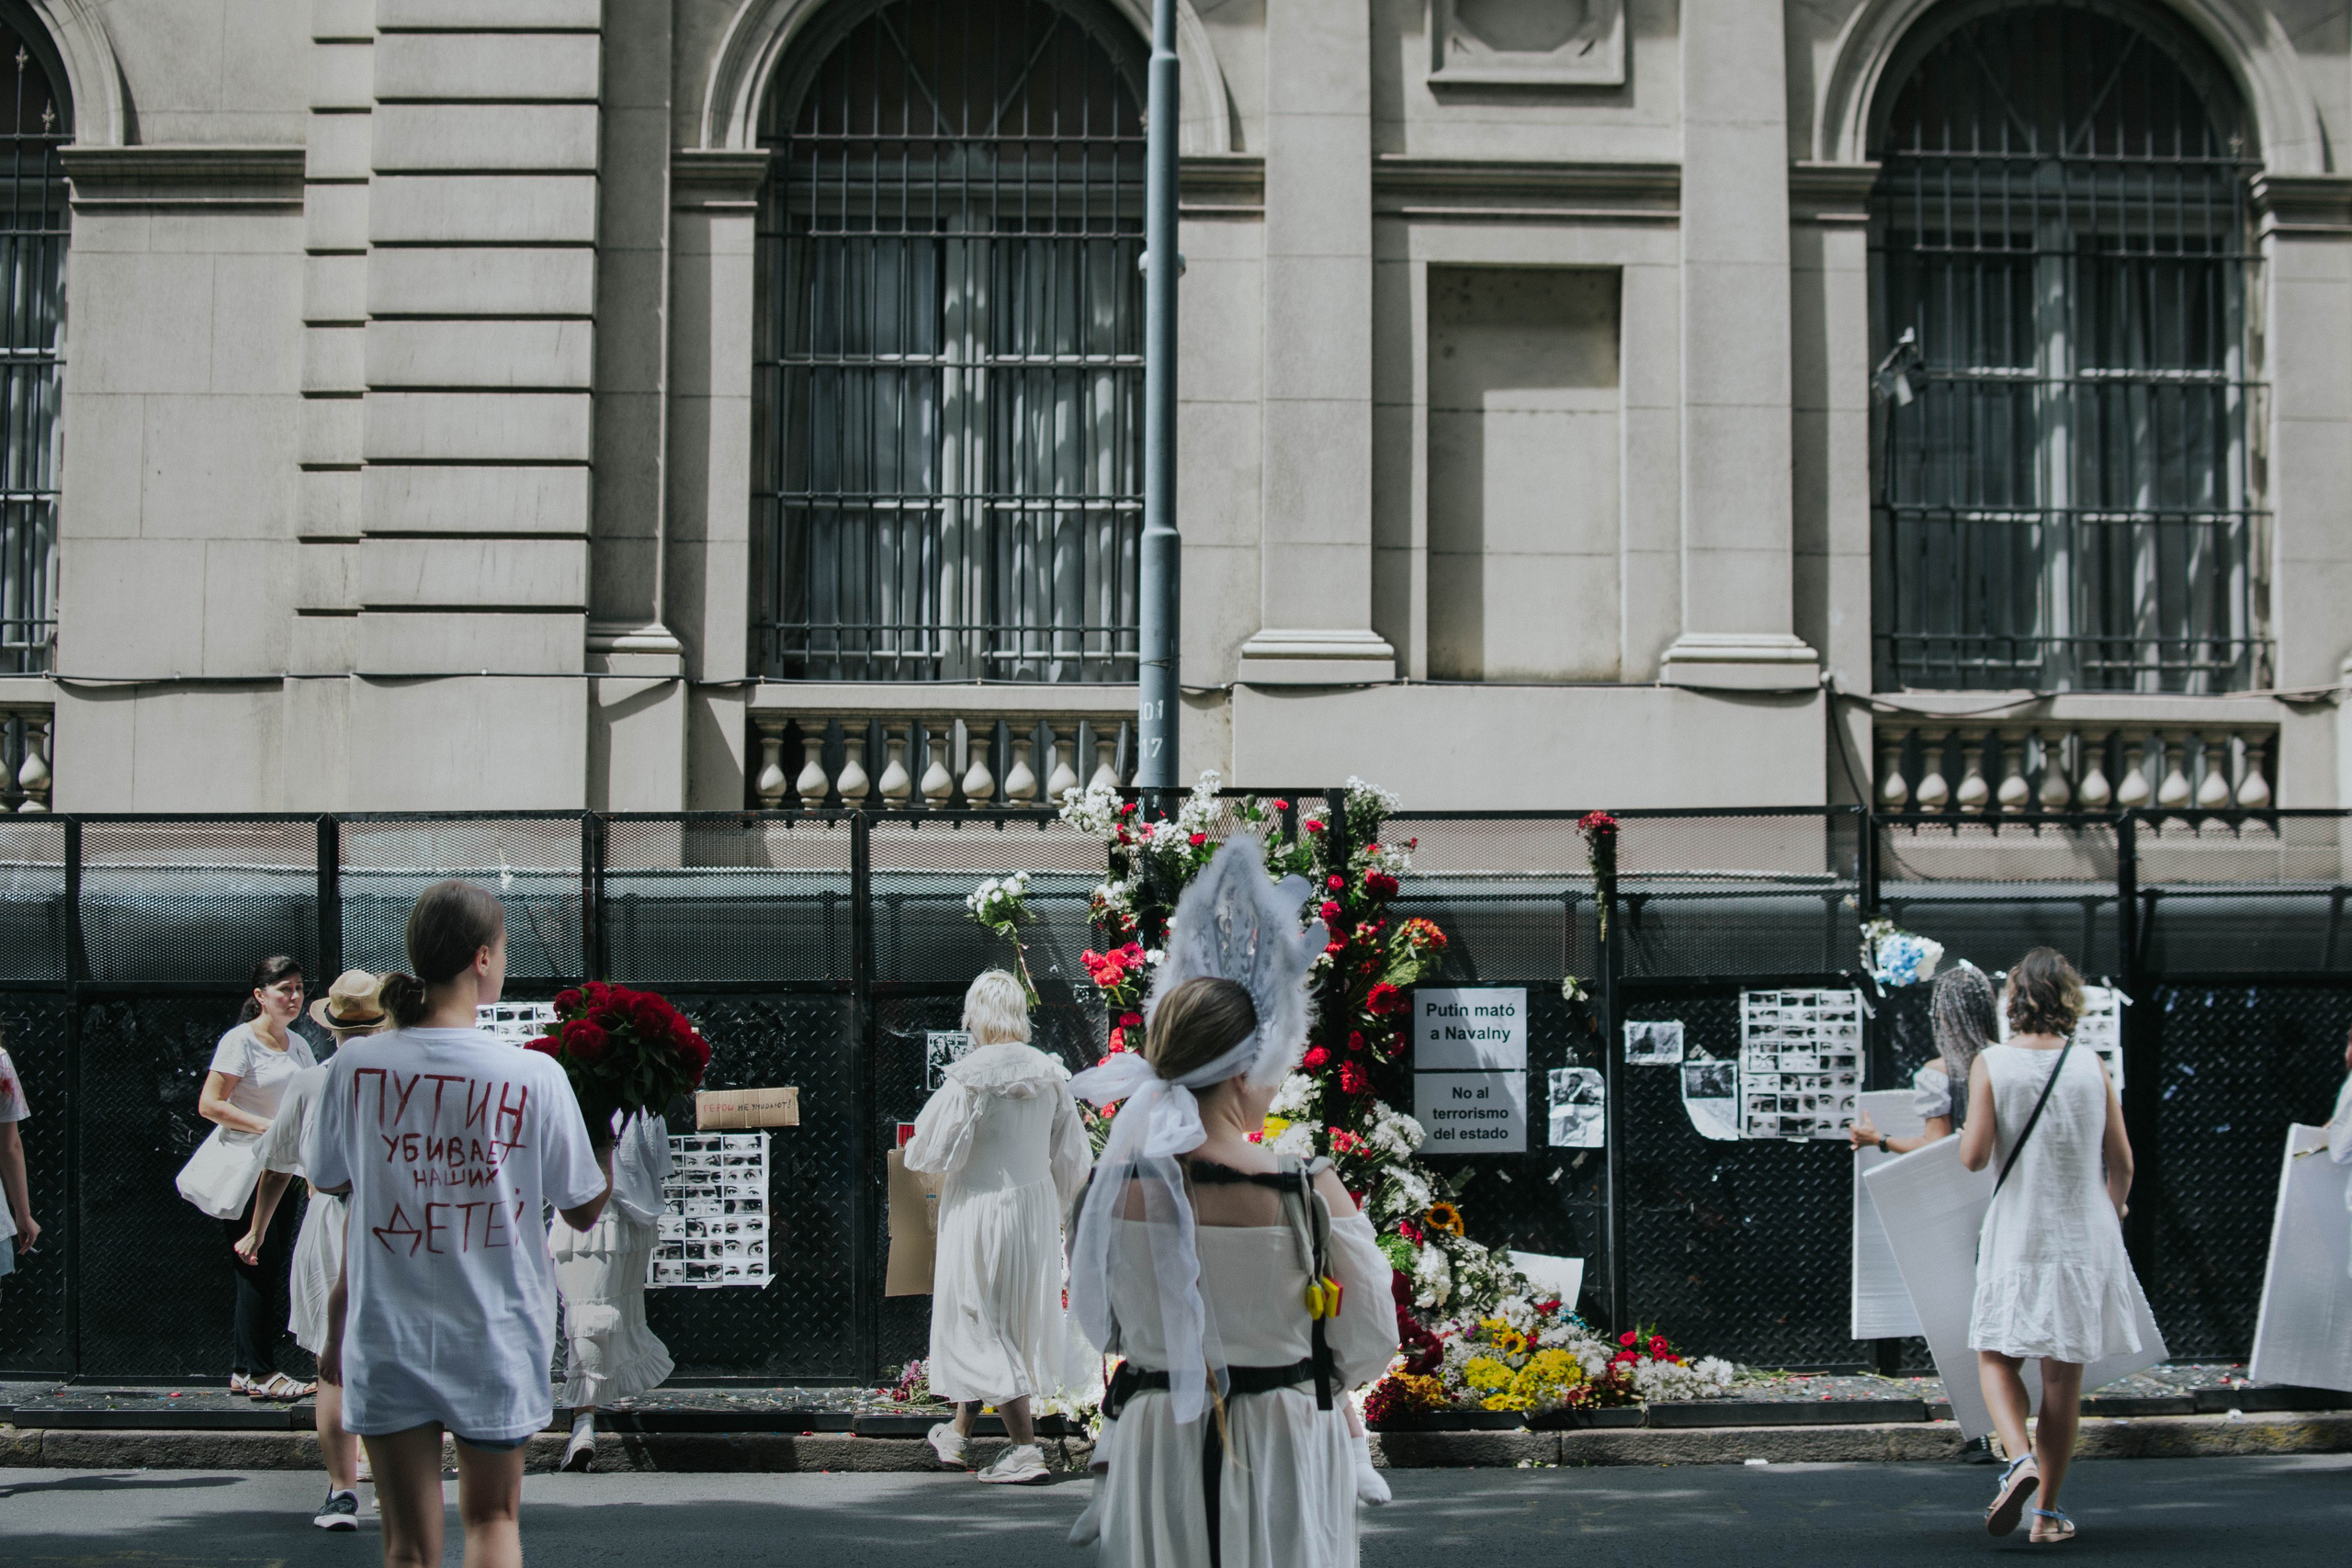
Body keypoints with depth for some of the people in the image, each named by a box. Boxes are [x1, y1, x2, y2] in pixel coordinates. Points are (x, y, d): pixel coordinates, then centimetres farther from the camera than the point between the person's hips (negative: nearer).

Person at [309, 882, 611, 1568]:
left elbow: (335, 1191, 4)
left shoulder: (355, 1065, -7)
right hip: (495, 1342, -1)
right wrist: (605, 1122, 12)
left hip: (386, 1341, 1)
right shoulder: (535, 1076, -12)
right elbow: (584, 1210, -1)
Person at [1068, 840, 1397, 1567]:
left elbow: (1102, 1328, 5)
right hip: (1278, 1454, -3)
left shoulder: (1111, 1191, -10)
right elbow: (1370, 1350, -8)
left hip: (1153, 1452, 3)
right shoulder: (1310, 1195, -18)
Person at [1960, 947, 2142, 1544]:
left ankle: (2020, 1459, -15)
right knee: (2064, 1374, 9)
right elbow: (2122, 1163, 5)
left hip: (2017, 1239, -2)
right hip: (2083, 1238, 2)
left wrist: (1971, 1134, 9)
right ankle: (2048, 1510, 12)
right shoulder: (2091, 1067, 0)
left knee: (1997, 1358, 12)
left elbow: (1973, 1156, -13)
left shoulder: (1991, 1065, -8)